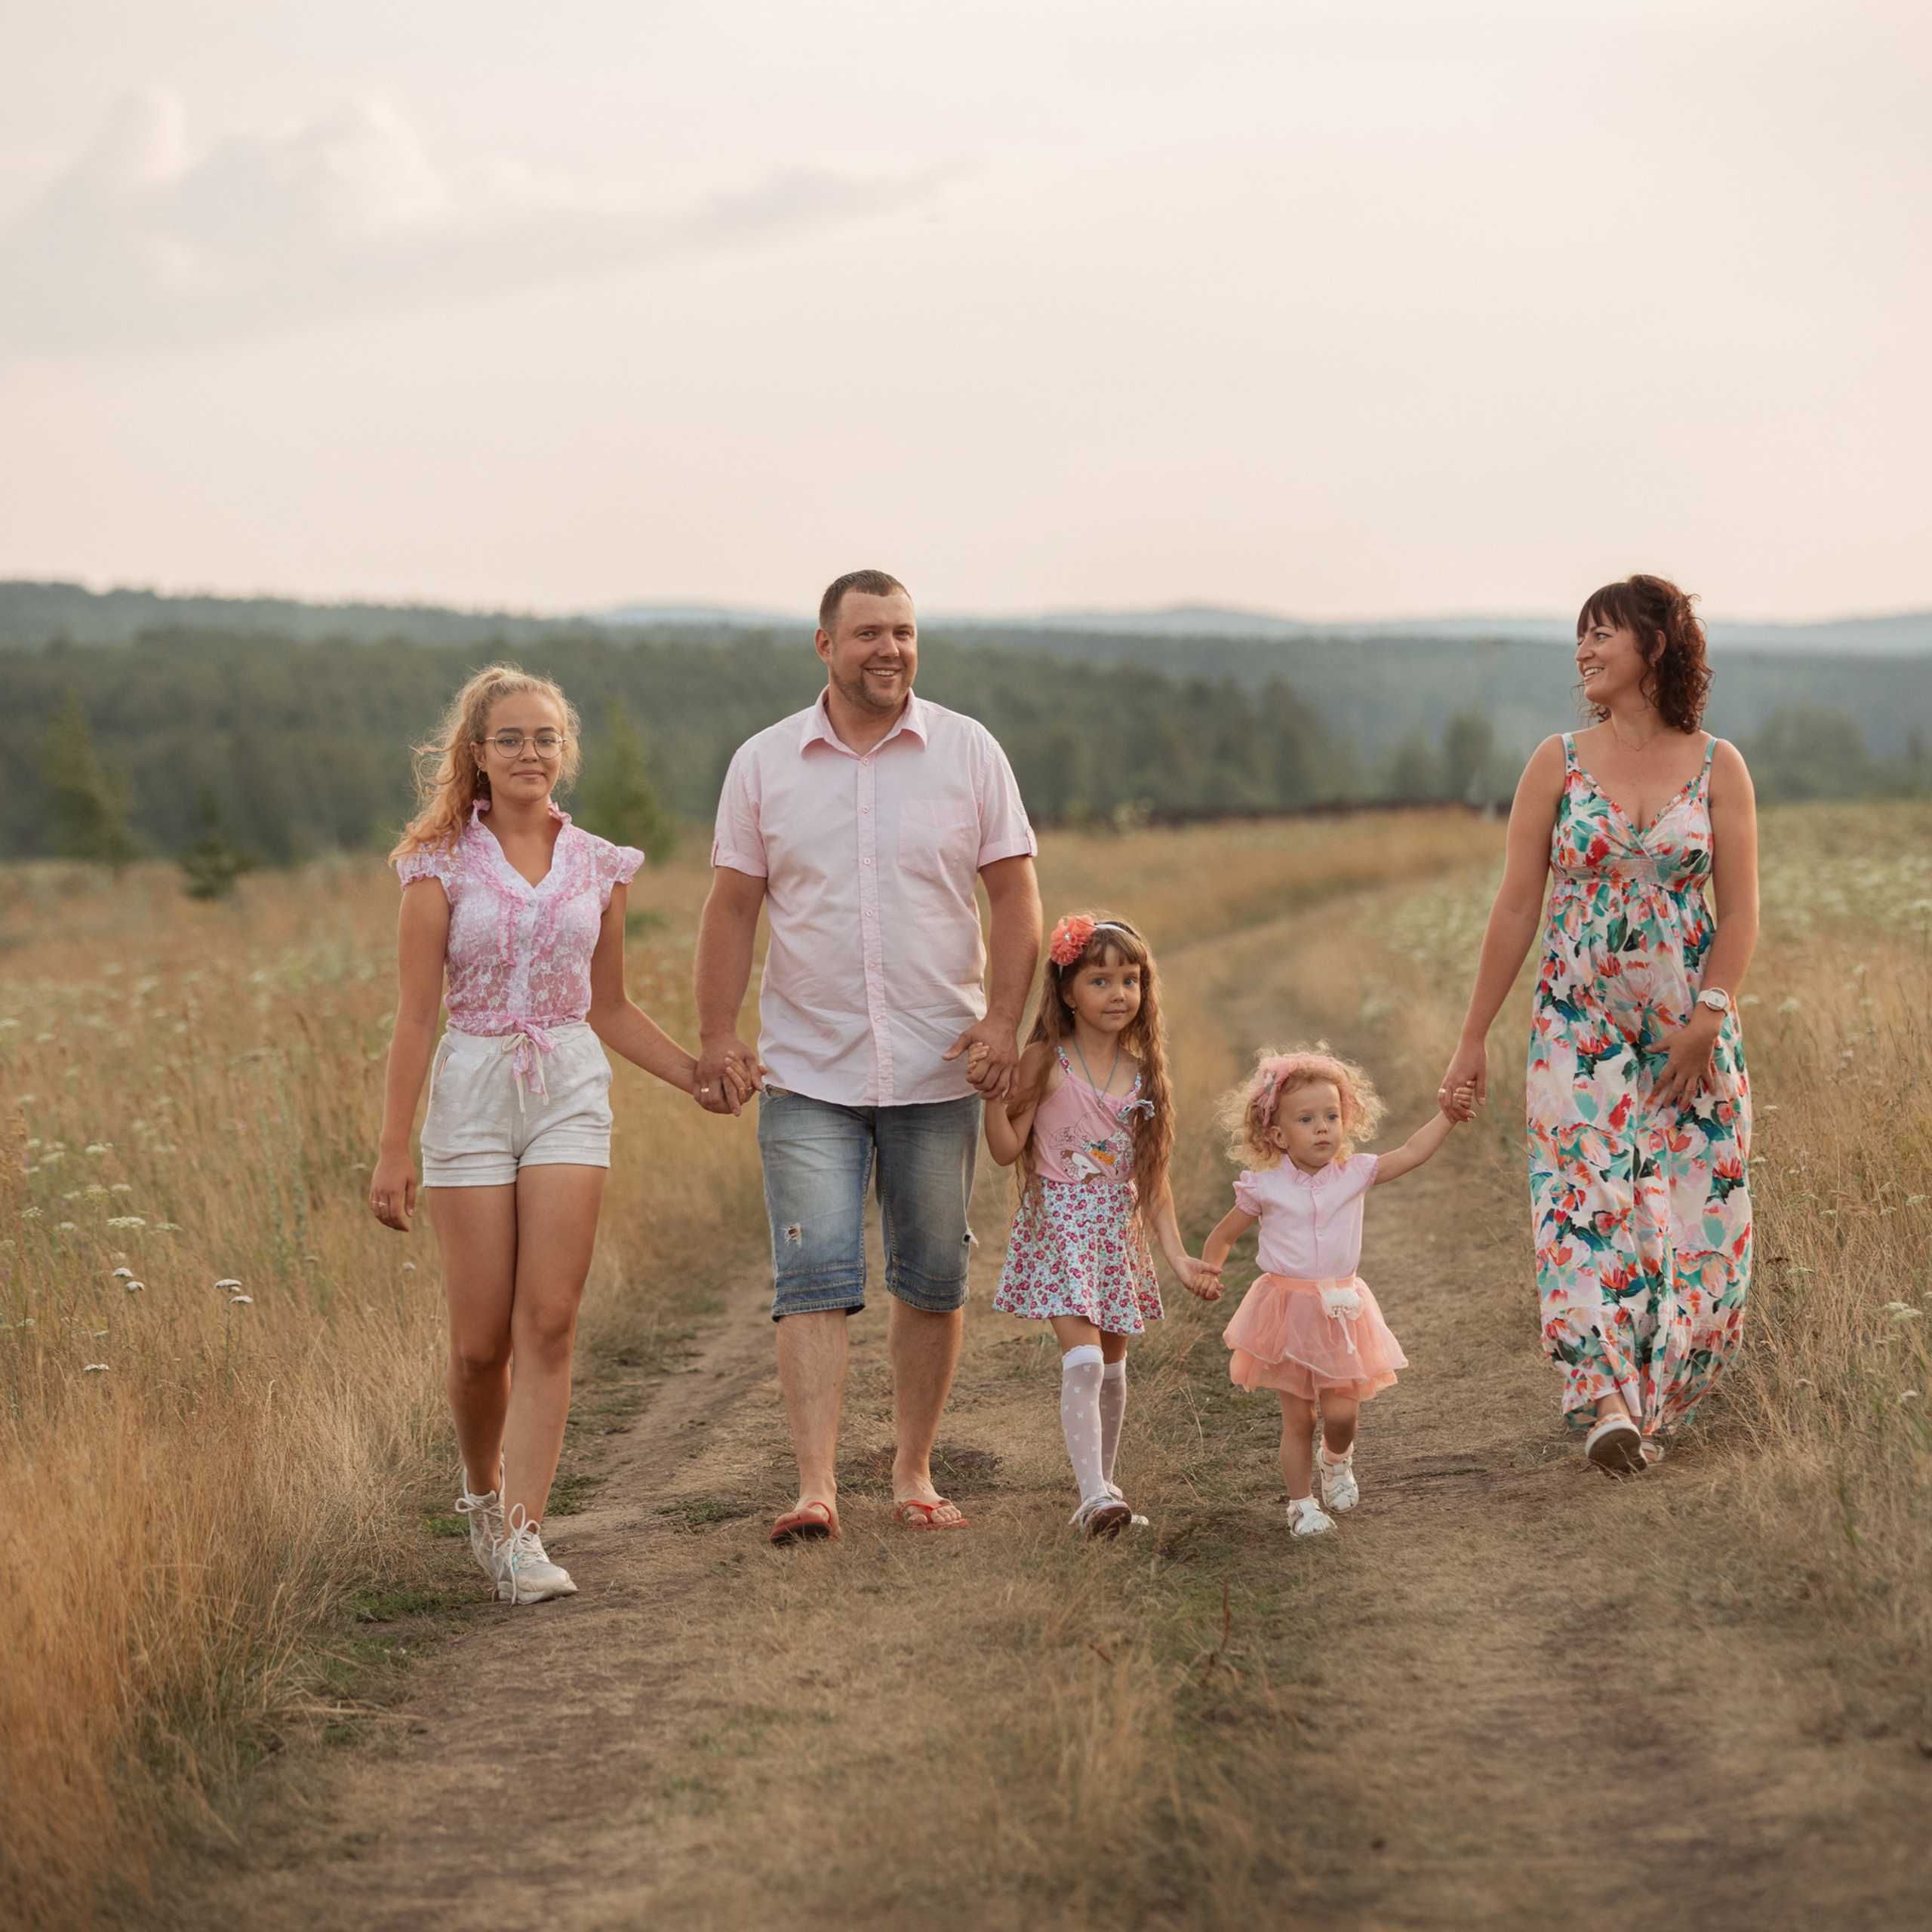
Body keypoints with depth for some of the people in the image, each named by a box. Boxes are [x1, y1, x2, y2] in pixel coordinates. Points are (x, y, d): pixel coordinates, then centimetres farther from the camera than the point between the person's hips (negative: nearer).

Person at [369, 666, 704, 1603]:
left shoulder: (596, 866, 8)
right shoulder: (442, 866, -1)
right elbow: (414, 1015, -2)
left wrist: (700, 1073, 9)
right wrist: (395, 1148, -5)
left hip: (570, 1091, 2)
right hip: (472, 1091, -2)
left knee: (549, 1323, -8)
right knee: (480, 1341, 0)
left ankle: (521, 1533, -6)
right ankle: (482, 1490, 28)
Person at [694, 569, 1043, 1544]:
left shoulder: (968, 752, 2)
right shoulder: (764, 763, 3)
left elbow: (1015, 895, 2)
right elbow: (733, 907, 5)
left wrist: (1004, 1018, -10)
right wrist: (717, 1035, -3)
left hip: (938, 1070, 1)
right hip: (808, 1070, -1)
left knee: (932, 1280, 8)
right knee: (814, 1278, -10)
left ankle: (913, 1473, 21)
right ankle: (815, 1488, -14)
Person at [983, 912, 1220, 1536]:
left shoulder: (1143, 1071, 4)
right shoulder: (1046, 1062, -8)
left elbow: (1152, 1178, 8)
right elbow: (1007, 1150, -8)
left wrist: (1177, 1255, 3)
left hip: (1118, 1230, 5)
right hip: (1059, 1223, -5)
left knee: (1112, 1364, 12)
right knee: (1082, 1358, -17)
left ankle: (1101, 1493, 24)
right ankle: (1094, 1495, -20)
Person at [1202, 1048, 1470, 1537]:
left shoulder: (1354, 1175, -1)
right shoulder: (1265, 1187, -5)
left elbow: (1411, 1154, -4)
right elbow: (1223, 1236, 7)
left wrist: (1449, 1114, -9)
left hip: (1339, 1312, 2)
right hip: (1285, 1312, -2)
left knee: (1341, 1412, -2)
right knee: (1297, 1419, 2)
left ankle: (1337, 1461, 32)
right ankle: (1301, 1502, 18)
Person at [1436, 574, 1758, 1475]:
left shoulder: (1718, 768, 1)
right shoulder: (1557, 764, 2)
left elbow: (1740, 910, -1)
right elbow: (1516, 906, 3)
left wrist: (1705, 1020, -14)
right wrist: (1474, 1037, 1)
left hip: (1692, 1035, 0)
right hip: (1579, 1028, 0)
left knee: (1693, 1217, 0)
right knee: (1587, 1202, -14)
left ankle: (1645, 1404, 13)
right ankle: (1608, 1401, -20)